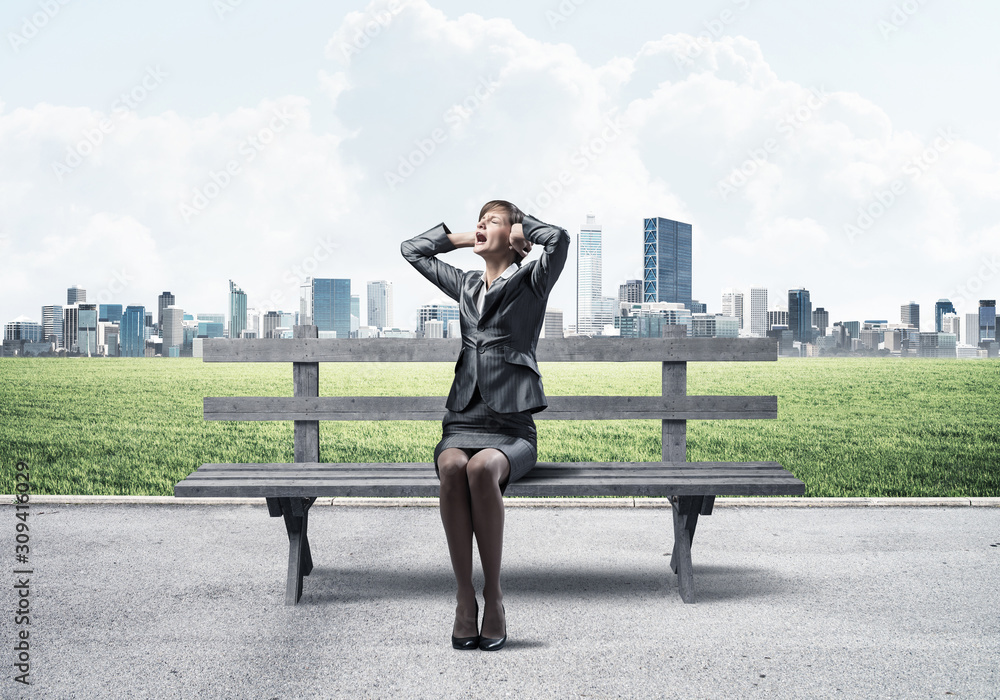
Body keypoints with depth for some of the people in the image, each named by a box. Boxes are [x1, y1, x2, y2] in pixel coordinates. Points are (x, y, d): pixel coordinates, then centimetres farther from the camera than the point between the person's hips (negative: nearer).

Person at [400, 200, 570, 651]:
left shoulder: (531, 283, 9)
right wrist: (462, 238, 24)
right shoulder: (465, 285, 24)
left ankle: (493, 597, -25)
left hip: (511, 426, -3)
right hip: (462, 420, 3)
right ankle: (464, 597, -26)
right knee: (451, 467, -32)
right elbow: (412, 250, 31)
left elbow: (559, 239, -11)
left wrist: (518, 226, 7)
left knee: (482, 468, -36)